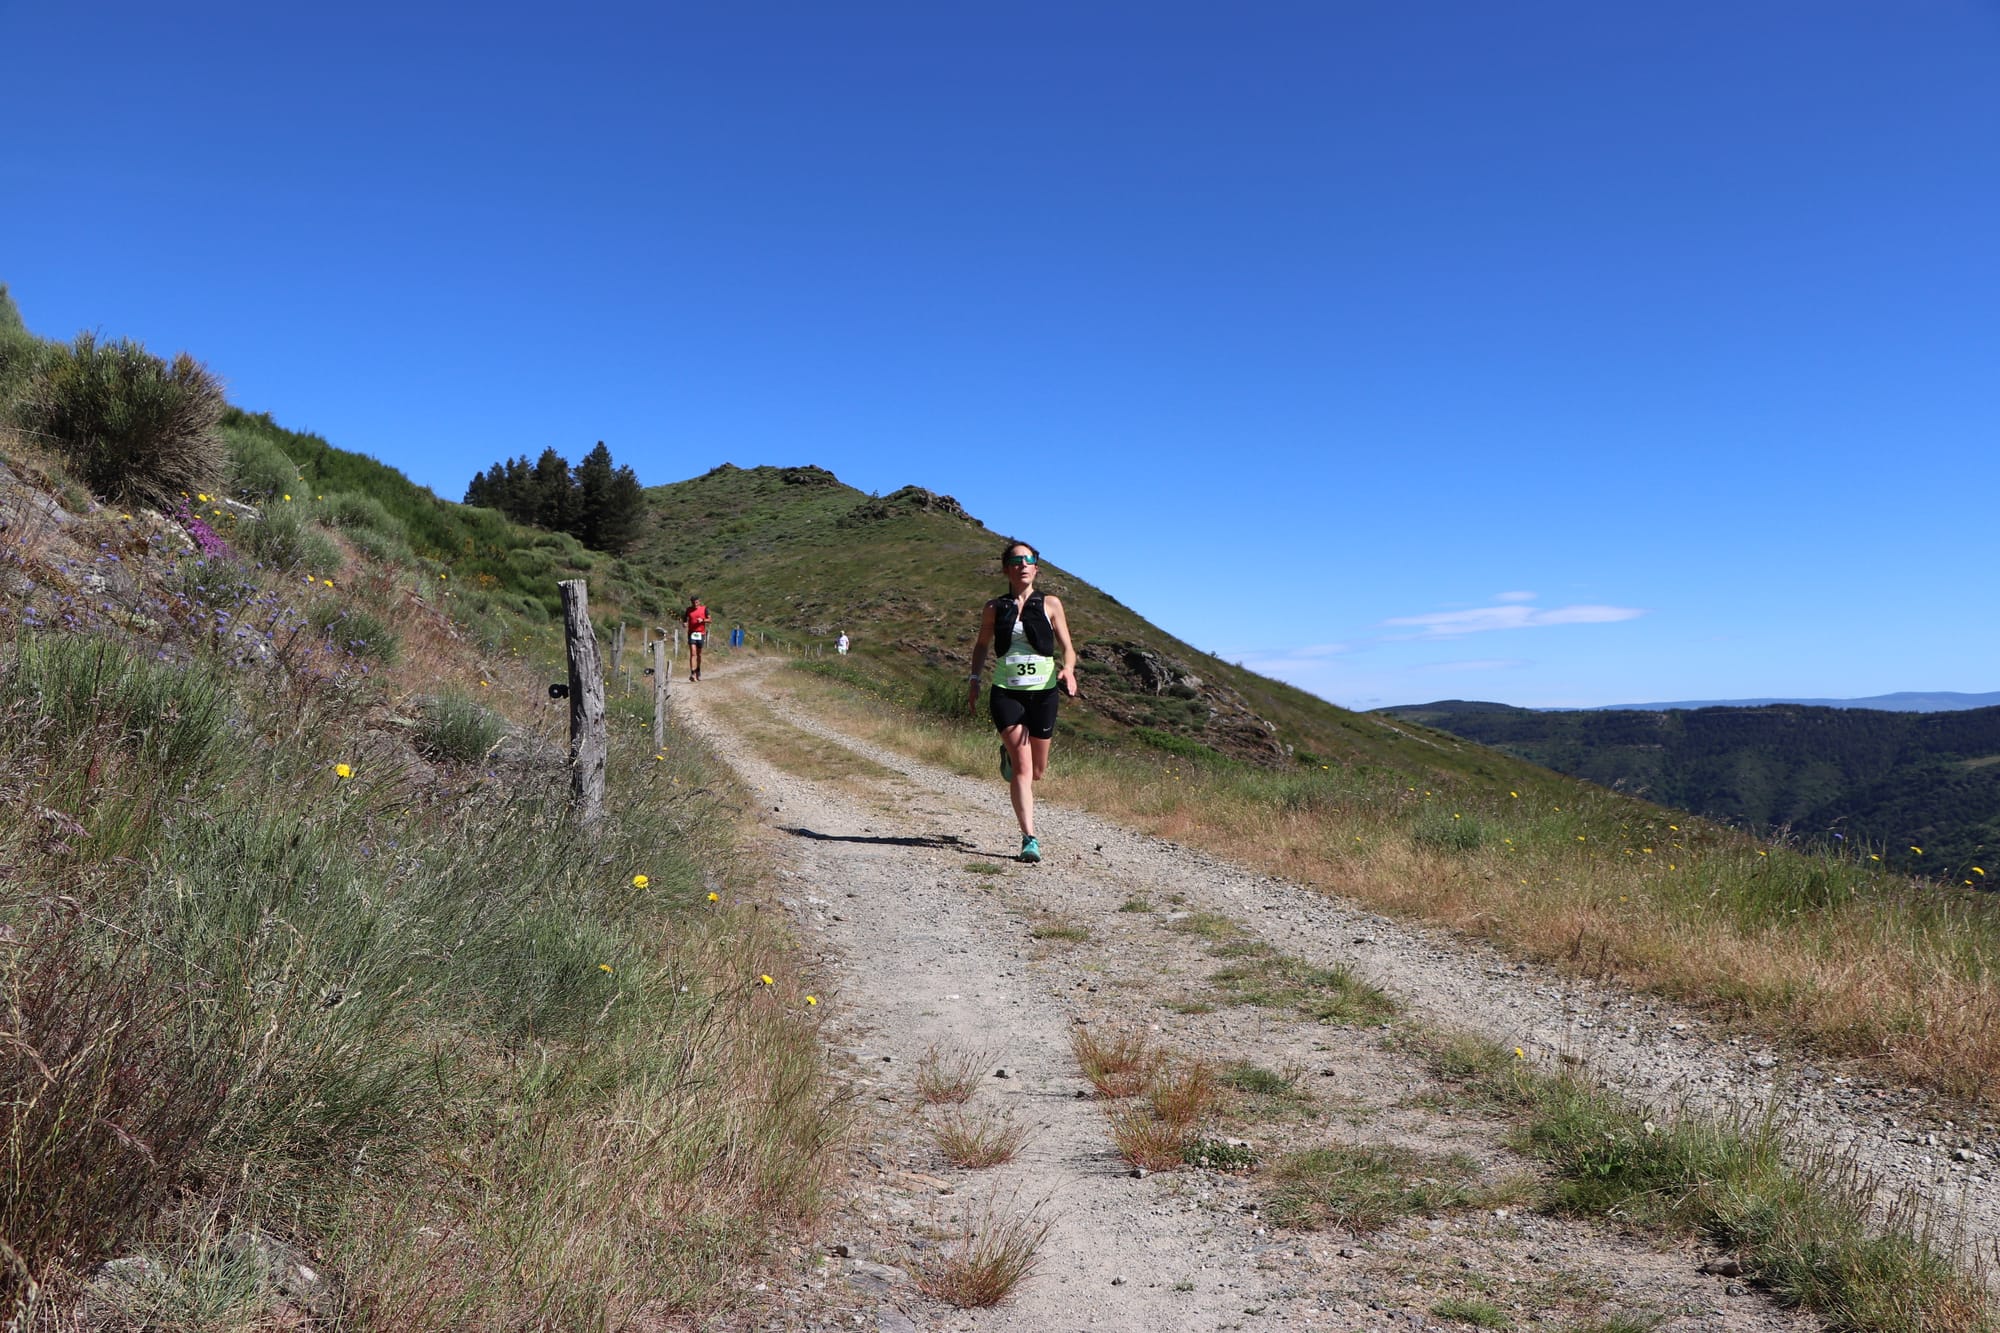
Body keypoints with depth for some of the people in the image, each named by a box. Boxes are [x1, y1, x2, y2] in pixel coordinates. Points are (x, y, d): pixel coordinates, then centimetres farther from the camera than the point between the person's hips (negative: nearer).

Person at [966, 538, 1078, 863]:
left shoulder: (1050, 605, 2)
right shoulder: (994, 609, 4)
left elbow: (1067, 647, 1)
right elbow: (981, 645, 18)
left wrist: (1068, 670, -19)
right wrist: (974, 682, 10)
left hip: (1043, 692, 1)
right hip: (1006, 692, -1)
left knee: (1037, 771, 12)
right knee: (1022, 768, -12)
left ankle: (1010, 754, 47)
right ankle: (1029, 838, -6)